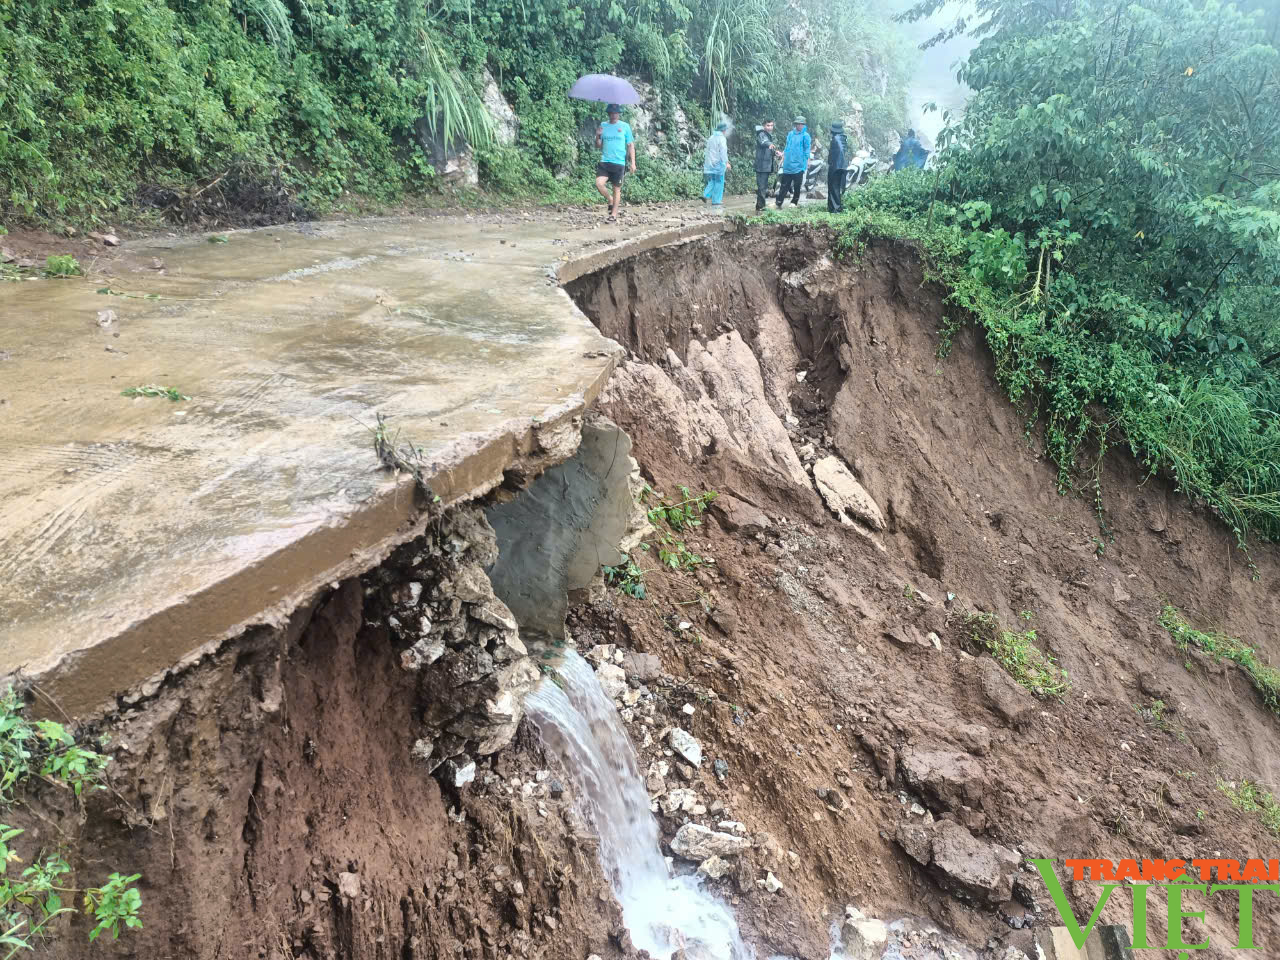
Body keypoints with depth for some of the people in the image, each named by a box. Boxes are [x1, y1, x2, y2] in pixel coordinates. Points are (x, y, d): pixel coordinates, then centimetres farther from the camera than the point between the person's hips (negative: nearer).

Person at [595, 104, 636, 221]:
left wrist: (633, 162, -3)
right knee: (599, 183, -17)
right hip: (604, 161, 2)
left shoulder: (625, 126, 3)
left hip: (619, 162, -2)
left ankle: (614, 214, 12)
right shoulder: (603, 126, 10)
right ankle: (611, 200, 10)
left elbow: (631, 145, 4)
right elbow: (598, 145, 13)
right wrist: (598, 136, -7)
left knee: (616, 188, 1)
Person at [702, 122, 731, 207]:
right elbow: (723, 152, -17)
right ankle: (716, 201, 1)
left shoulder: (711, 138, 13)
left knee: (712, 181, 16)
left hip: (709, 163, 7)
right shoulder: (721, 138, -10)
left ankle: (706, 195, -2)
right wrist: (726, 162, -19)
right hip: (718, 163, -7)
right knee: (718, 182, 0)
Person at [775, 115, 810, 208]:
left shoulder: (805, 135, -2)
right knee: (784, 184, 1)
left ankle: (795, 202, 14)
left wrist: (807, 160, -5)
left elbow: (807, 149, -1)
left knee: (797, 185, 4)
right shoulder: (790, 134, 12)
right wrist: (784, 155, 17)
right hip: (788, 164, 4)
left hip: (799, 165, -3)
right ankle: (779, 202, -1)